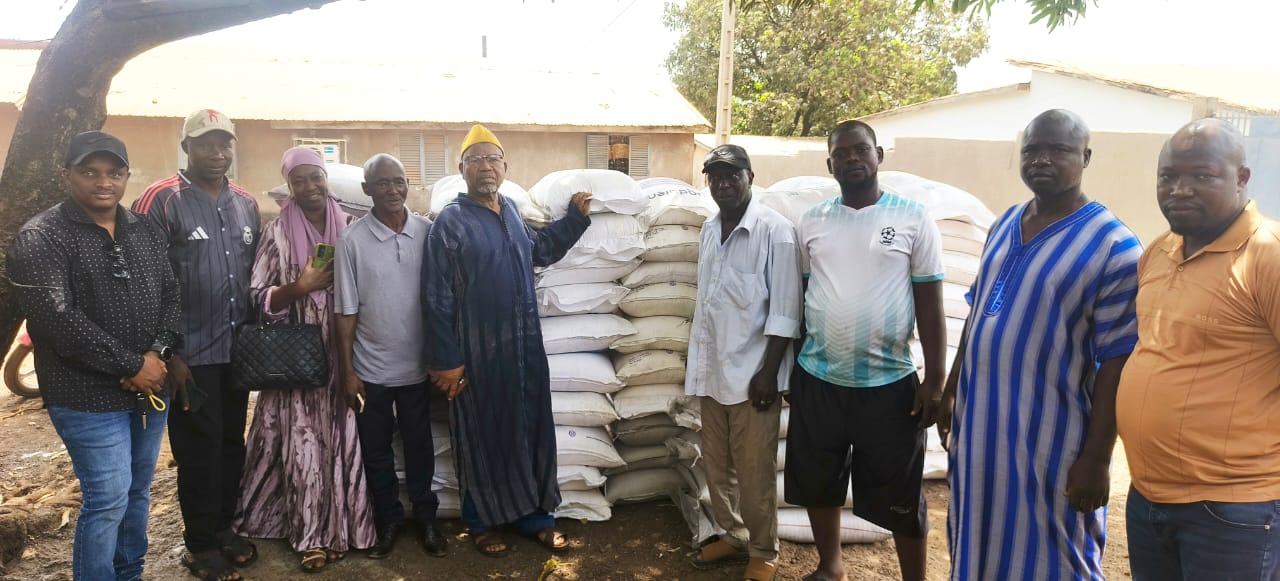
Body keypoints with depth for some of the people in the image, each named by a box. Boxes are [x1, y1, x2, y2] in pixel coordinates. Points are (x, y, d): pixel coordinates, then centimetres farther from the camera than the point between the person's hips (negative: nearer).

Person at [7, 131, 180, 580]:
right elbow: (57, 318, -20)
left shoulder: (145, 232, 9)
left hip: (150, 388, 6)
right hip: (90, 397, -6)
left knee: (138, 491, 17)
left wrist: (158, 353, -11)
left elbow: (172, 295, 7)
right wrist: (132, 365, -19)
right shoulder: (40, 238, -11)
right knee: (107, 500, -3)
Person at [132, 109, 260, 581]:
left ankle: (223, 526, 31)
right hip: (191, 354, -5)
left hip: (237, 350, 5)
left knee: (232, 442, 14)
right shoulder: (160, 201, -10)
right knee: (199, 449, 4)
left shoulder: (246, 204, 8)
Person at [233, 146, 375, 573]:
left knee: (344, 439, 3)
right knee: (304, 442, -1)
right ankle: (313, 534, 10)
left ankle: (341, 526, 17)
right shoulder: (277, 233, 0)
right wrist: (301, 287, -17)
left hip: (344, 353, 2)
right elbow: (260, 298, -3)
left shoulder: (350, 227, 6)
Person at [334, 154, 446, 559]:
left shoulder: (428, 233, -4)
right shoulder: (352, 240, -9)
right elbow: (346, 311, -6)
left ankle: (426, 517, 32)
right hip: (371, 368, -1)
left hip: (417, 365, 1)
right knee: (376, 452, 14)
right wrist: (347, 370, -5)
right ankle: (388, 521, 32)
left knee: (419, 446, 15)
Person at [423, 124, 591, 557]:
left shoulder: (510, 210, 9)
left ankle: (534, 516, 28)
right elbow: (437, 298, -13)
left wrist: (575, 216, 17)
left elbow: (540, 250, 27)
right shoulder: (450, 222, -11)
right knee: (481, 438, 8)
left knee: (531, 432, 13)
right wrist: (446, 359, -15)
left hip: (525, 347, 6)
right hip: (479, 352, -6)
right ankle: (483, 522, 25)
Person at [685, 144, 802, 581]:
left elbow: (784, 310, -13)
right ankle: (733, 536, 33)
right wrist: (696, 362, 16)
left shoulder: (775, 230, -11)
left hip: (751, 372, -6)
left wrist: (769, 371, -15)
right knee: (717, 464, 15)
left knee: (754, 471, 3)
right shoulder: (709, 230, 9)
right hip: (712, 370, 6)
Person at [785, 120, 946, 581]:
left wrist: (935, 380, -7)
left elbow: (930, 305, -4)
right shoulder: (811, 223, 5)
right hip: (817, 378, 4)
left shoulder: (913, 219, -4)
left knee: (901, 496, 6)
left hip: (890, 382, -3)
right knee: (817, 483, 16)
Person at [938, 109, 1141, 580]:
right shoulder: (1005, 224, 7)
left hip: (1049, 440, -6)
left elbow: (1116, 364, -16)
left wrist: (1095, 459, -16)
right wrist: (951, 389, 15)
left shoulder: (1114, 248, -15)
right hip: (979, 423, 6)